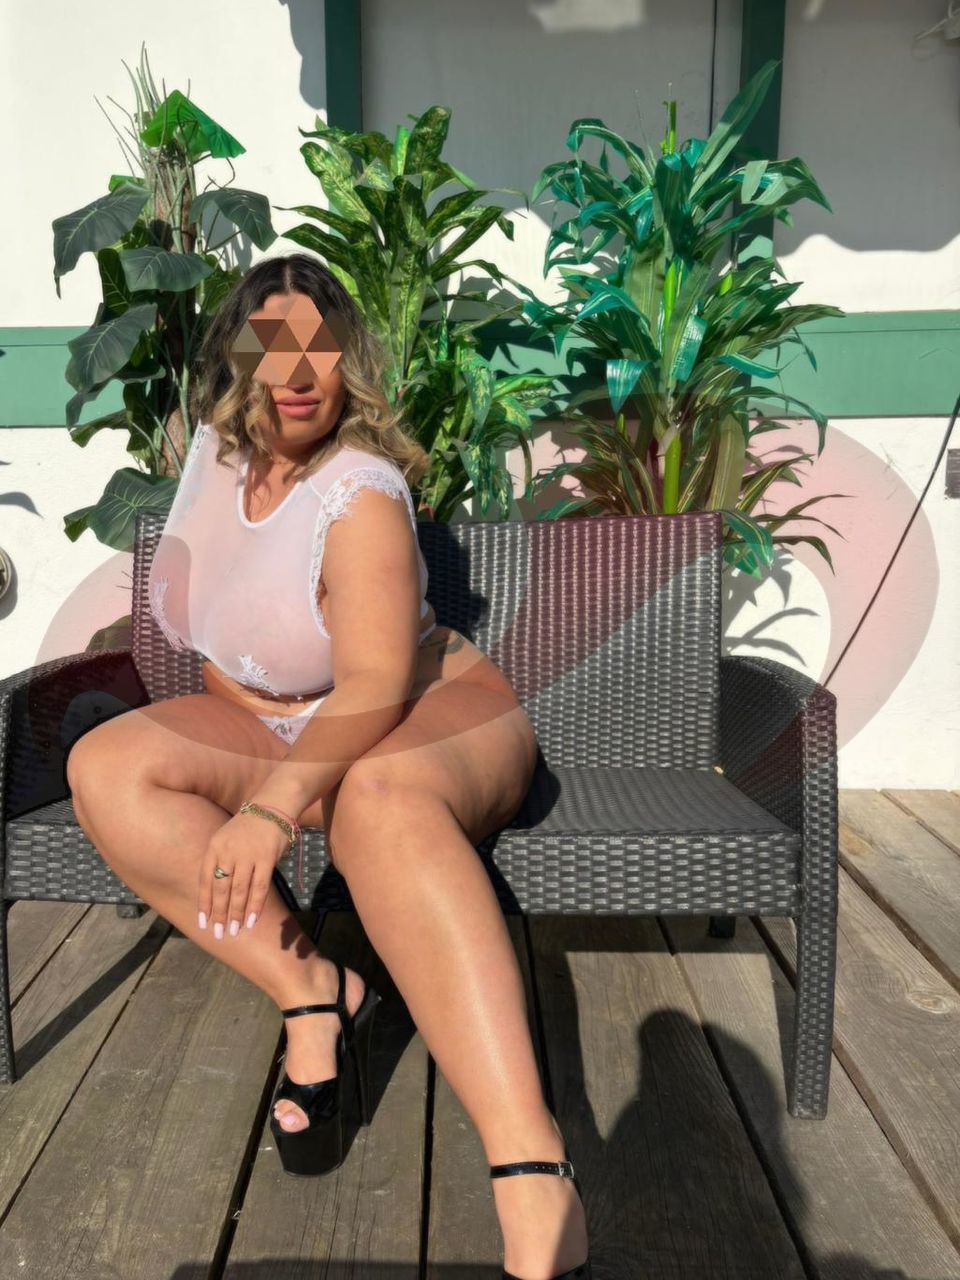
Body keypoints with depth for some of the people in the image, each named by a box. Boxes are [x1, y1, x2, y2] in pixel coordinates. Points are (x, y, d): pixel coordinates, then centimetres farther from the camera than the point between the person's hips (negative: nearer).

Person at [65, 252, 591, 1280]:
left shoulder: (360, 497, -19)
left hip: (428, 718, -7)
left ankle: (533, 1178, -46)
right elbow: (216, 639, 15)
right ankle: (310, 991, -19)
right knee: (102, 766, -14)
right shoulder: (216, 448, 3)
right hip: (271, 727, 7)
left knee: (380, 803, -42)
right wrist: (251, 703, 1)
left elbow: (376, 690, -26)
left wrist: (273, 809, -34)